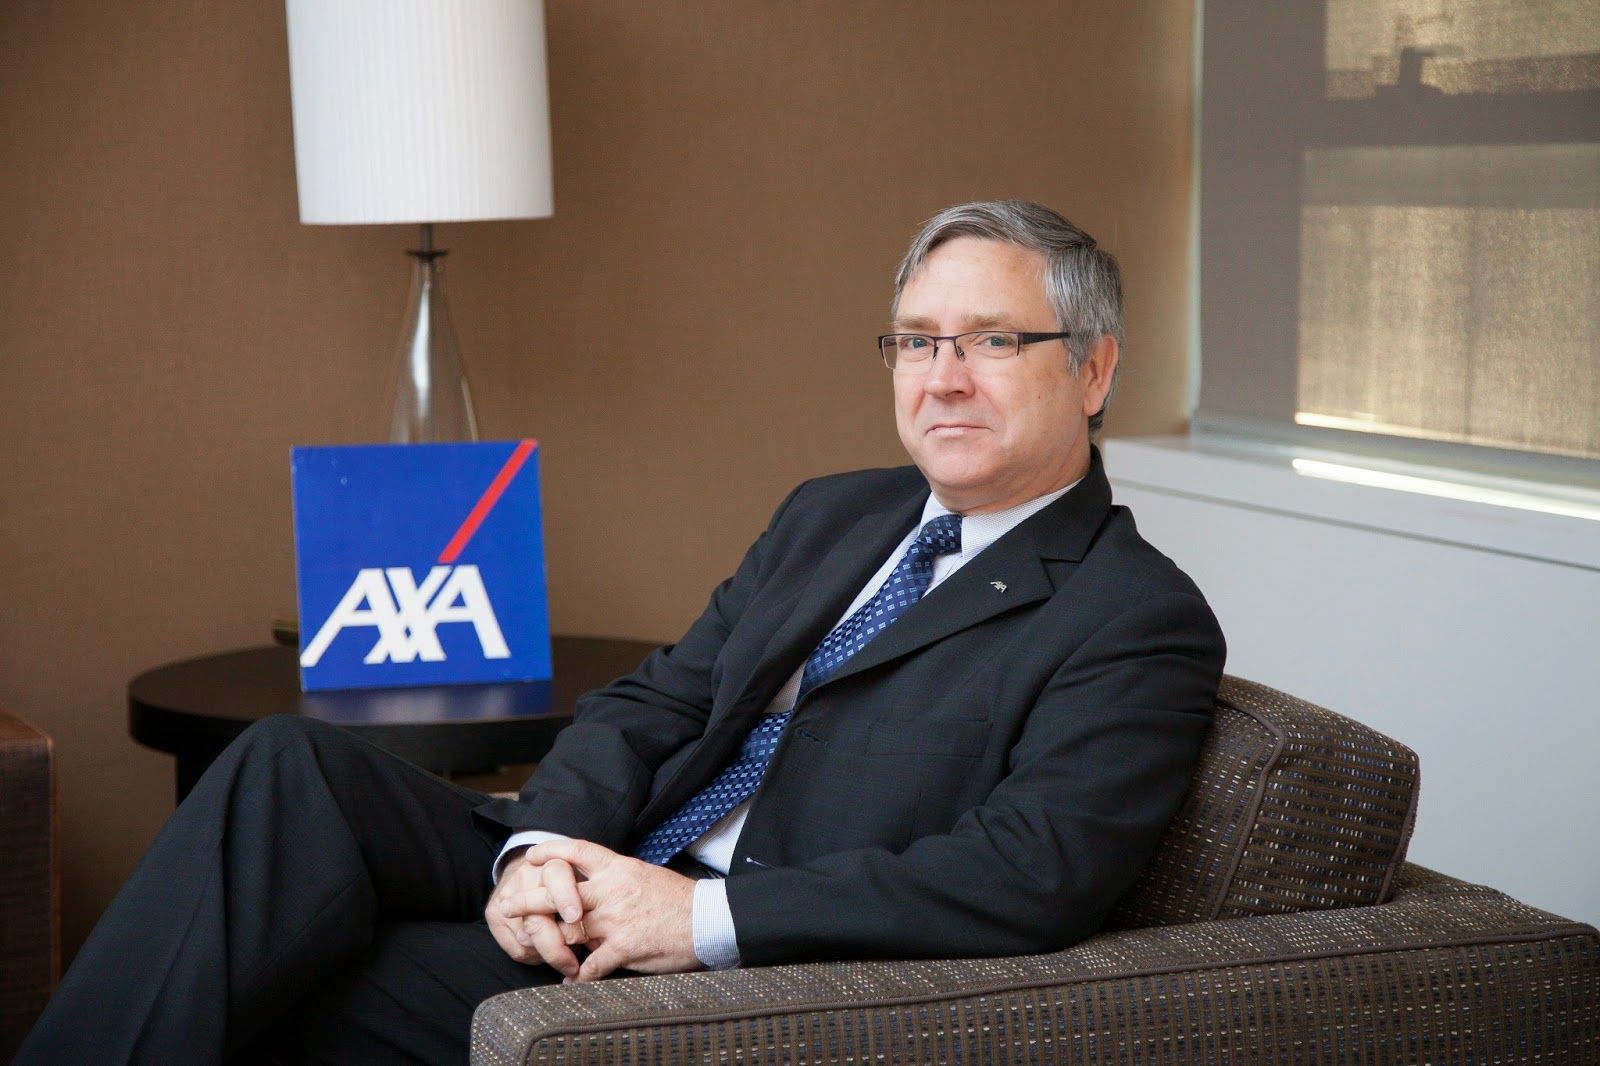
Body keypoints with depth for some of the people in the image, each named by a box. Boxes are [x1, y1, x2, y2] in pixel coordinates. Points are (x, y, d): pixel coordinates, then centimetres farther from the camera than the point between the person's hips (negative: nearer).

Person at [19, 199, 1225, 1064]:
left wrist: (705, 916, -22)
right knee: (291, 768, -19)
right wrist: (547, 846, -10)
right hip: (593, 879, 7)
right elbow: (652, 703, 13)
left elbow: (1031, 877, -19)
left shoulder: (1141, 621, -5)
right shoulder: (830, 516, 19)